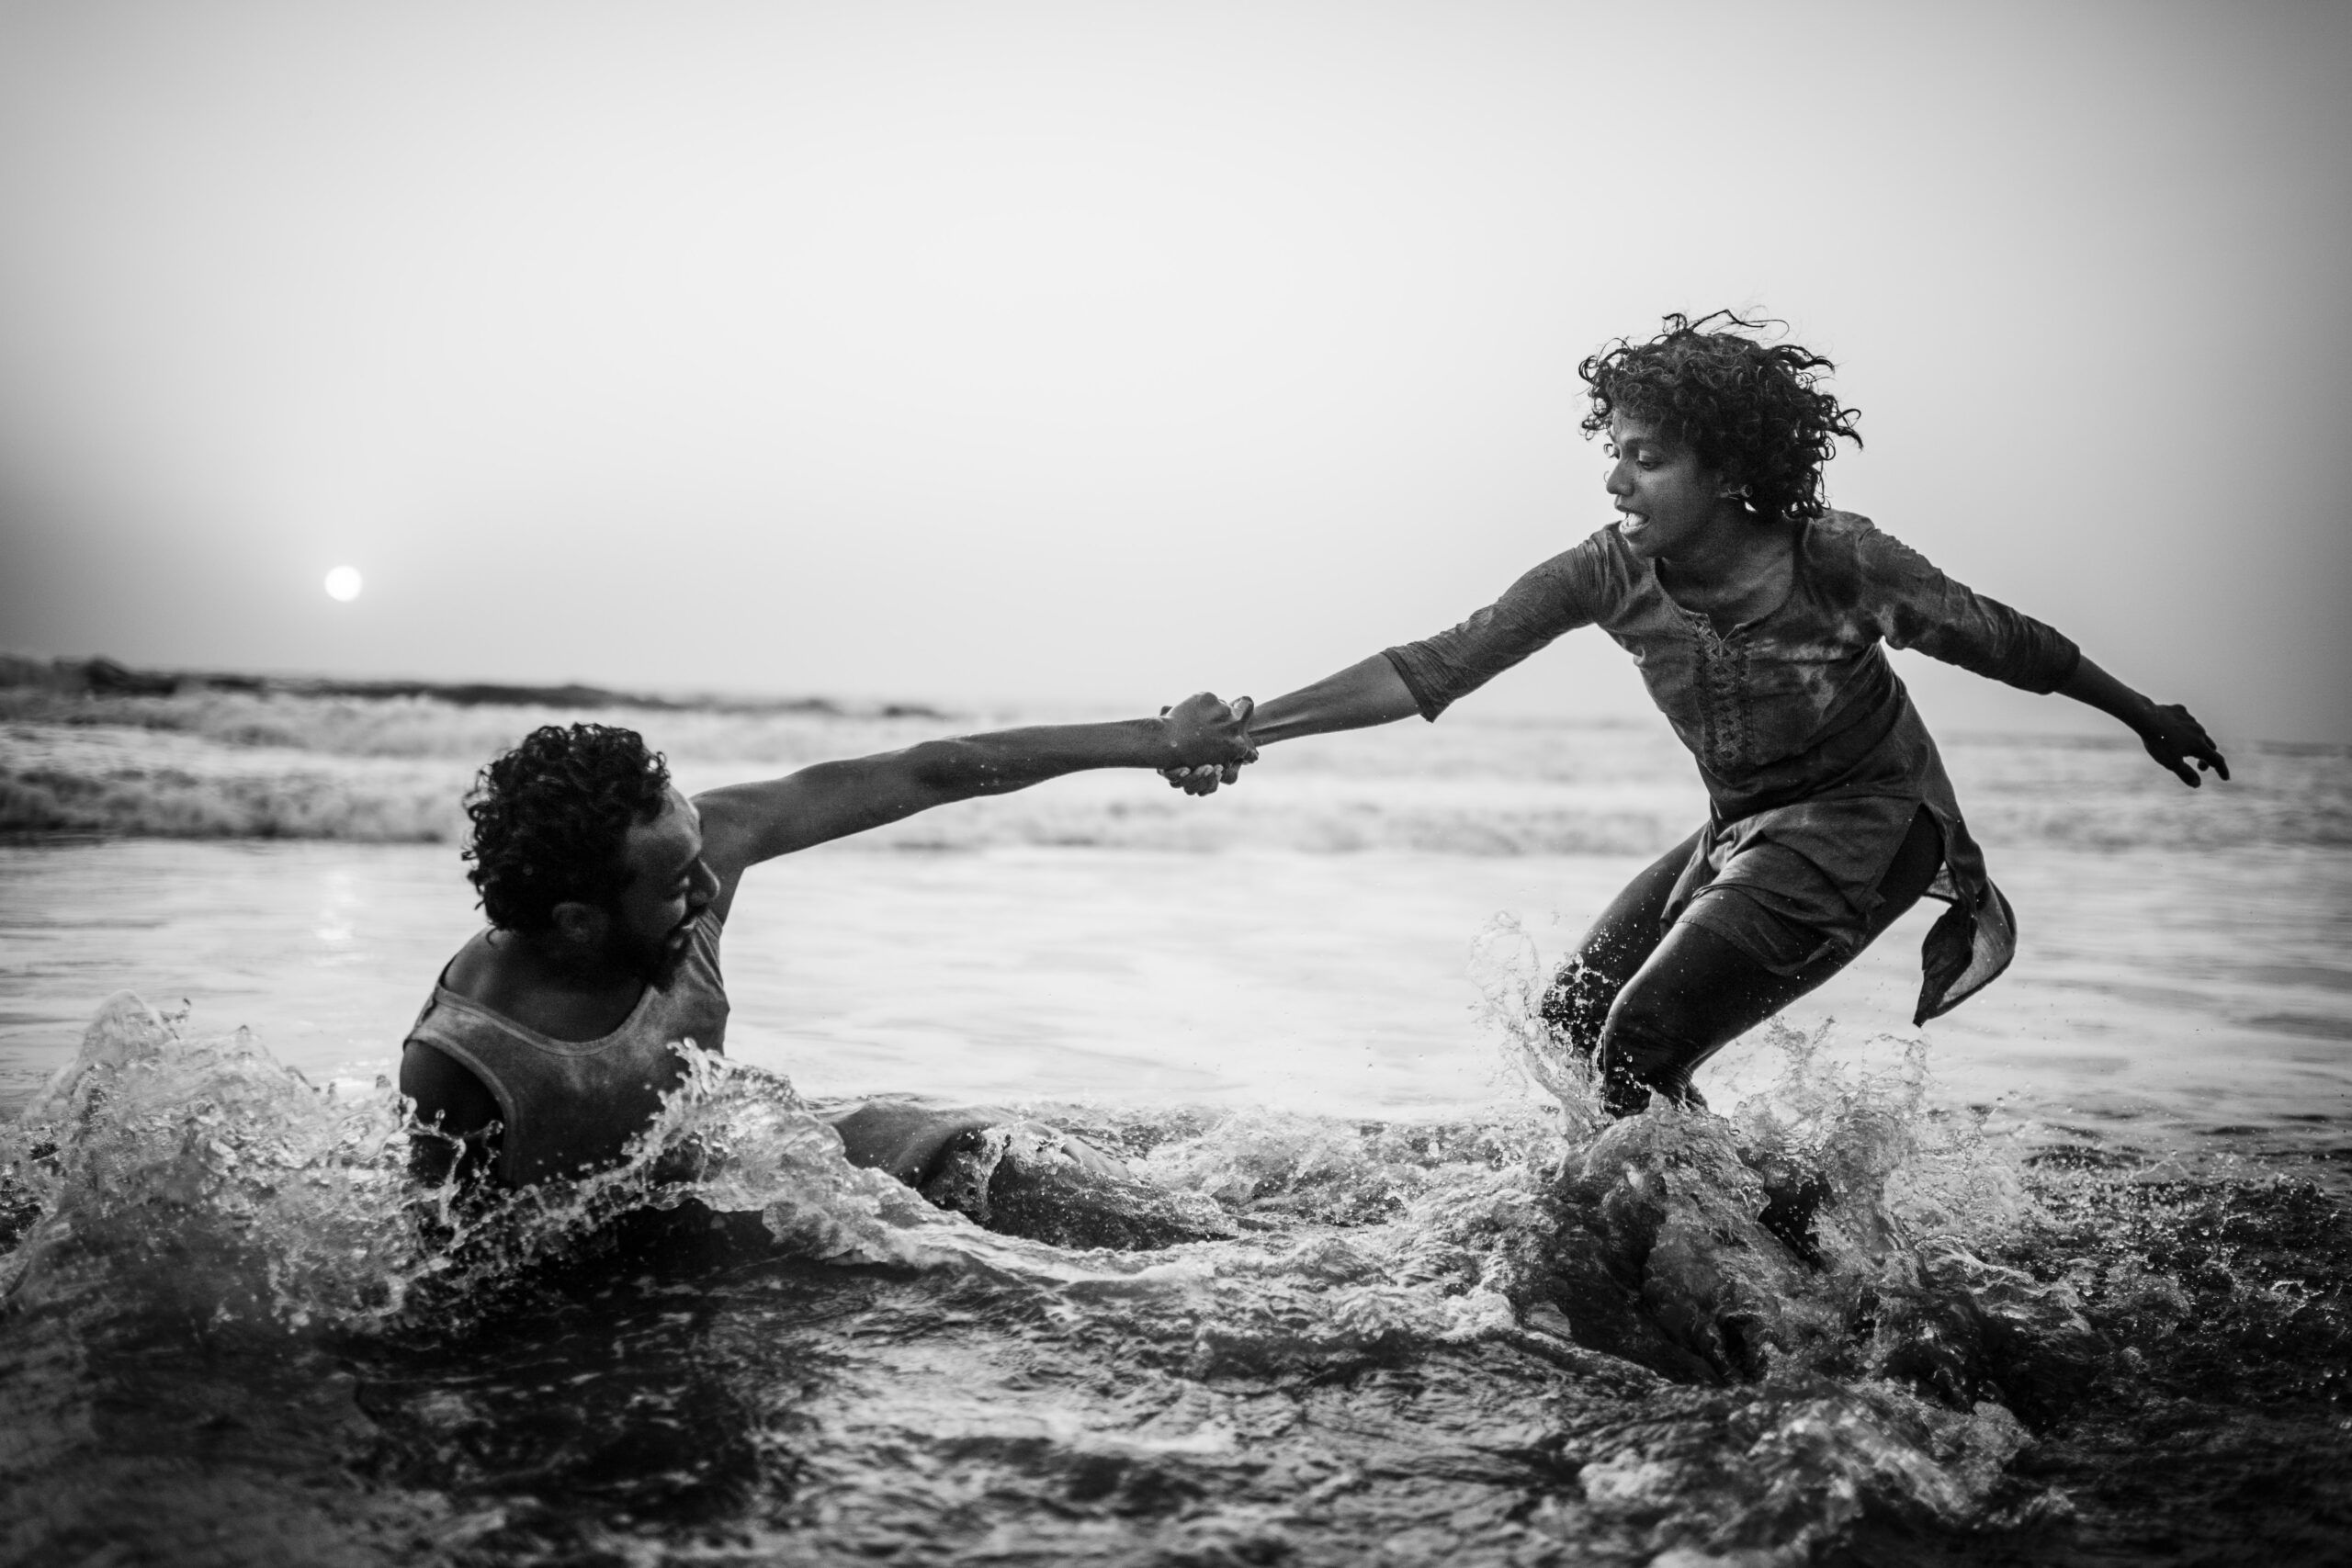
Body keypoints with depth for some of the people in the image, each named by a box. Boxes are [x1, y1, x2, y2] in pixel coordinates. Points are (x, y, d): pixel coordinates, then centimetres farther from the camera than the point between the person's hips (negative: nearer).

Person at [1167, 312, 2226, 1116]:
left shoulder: (1835, 561, -23)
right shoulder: (1606, 577, -14)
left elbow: (1998, 640, -7)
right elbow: (1435, 668, -18)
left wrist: (2145, 717, 7)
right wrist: (1245, 729, -27)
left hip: (1865, 826, -6)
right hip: (1740, 829, 6)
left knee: (1641, 1043, -18)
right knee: (1575, 1012, 6)